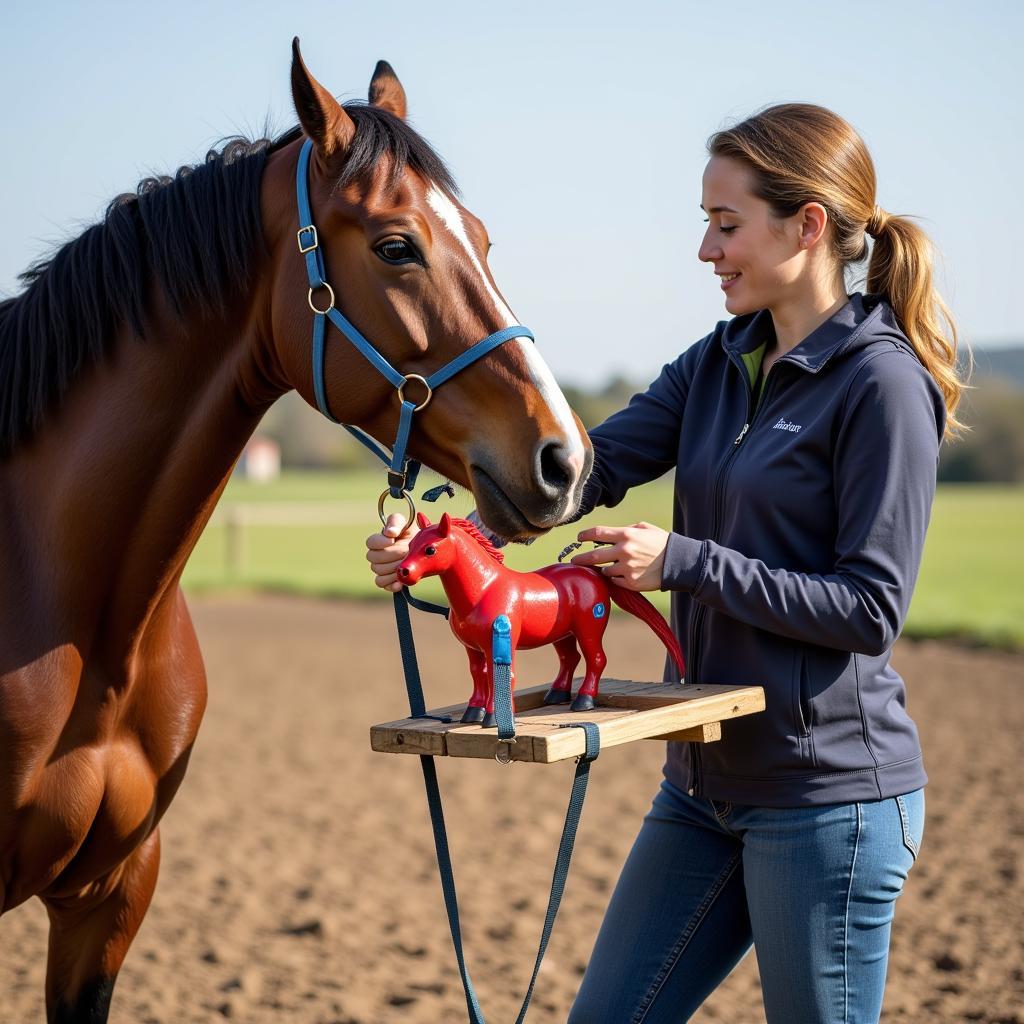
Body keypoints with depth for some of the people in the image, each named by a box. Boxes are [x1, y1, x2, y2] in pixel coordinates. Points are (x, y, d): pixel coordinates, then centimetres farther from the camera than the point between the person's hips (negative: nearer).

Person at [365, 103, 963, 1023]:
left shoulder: (882, 383, -13)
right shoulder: (720, 362, 9)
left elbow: (872, 607, -16)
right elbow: (597, 464, 0)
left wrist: (685, 562, -20)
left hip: (831, 798, -8)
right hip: (706, 781, 8)